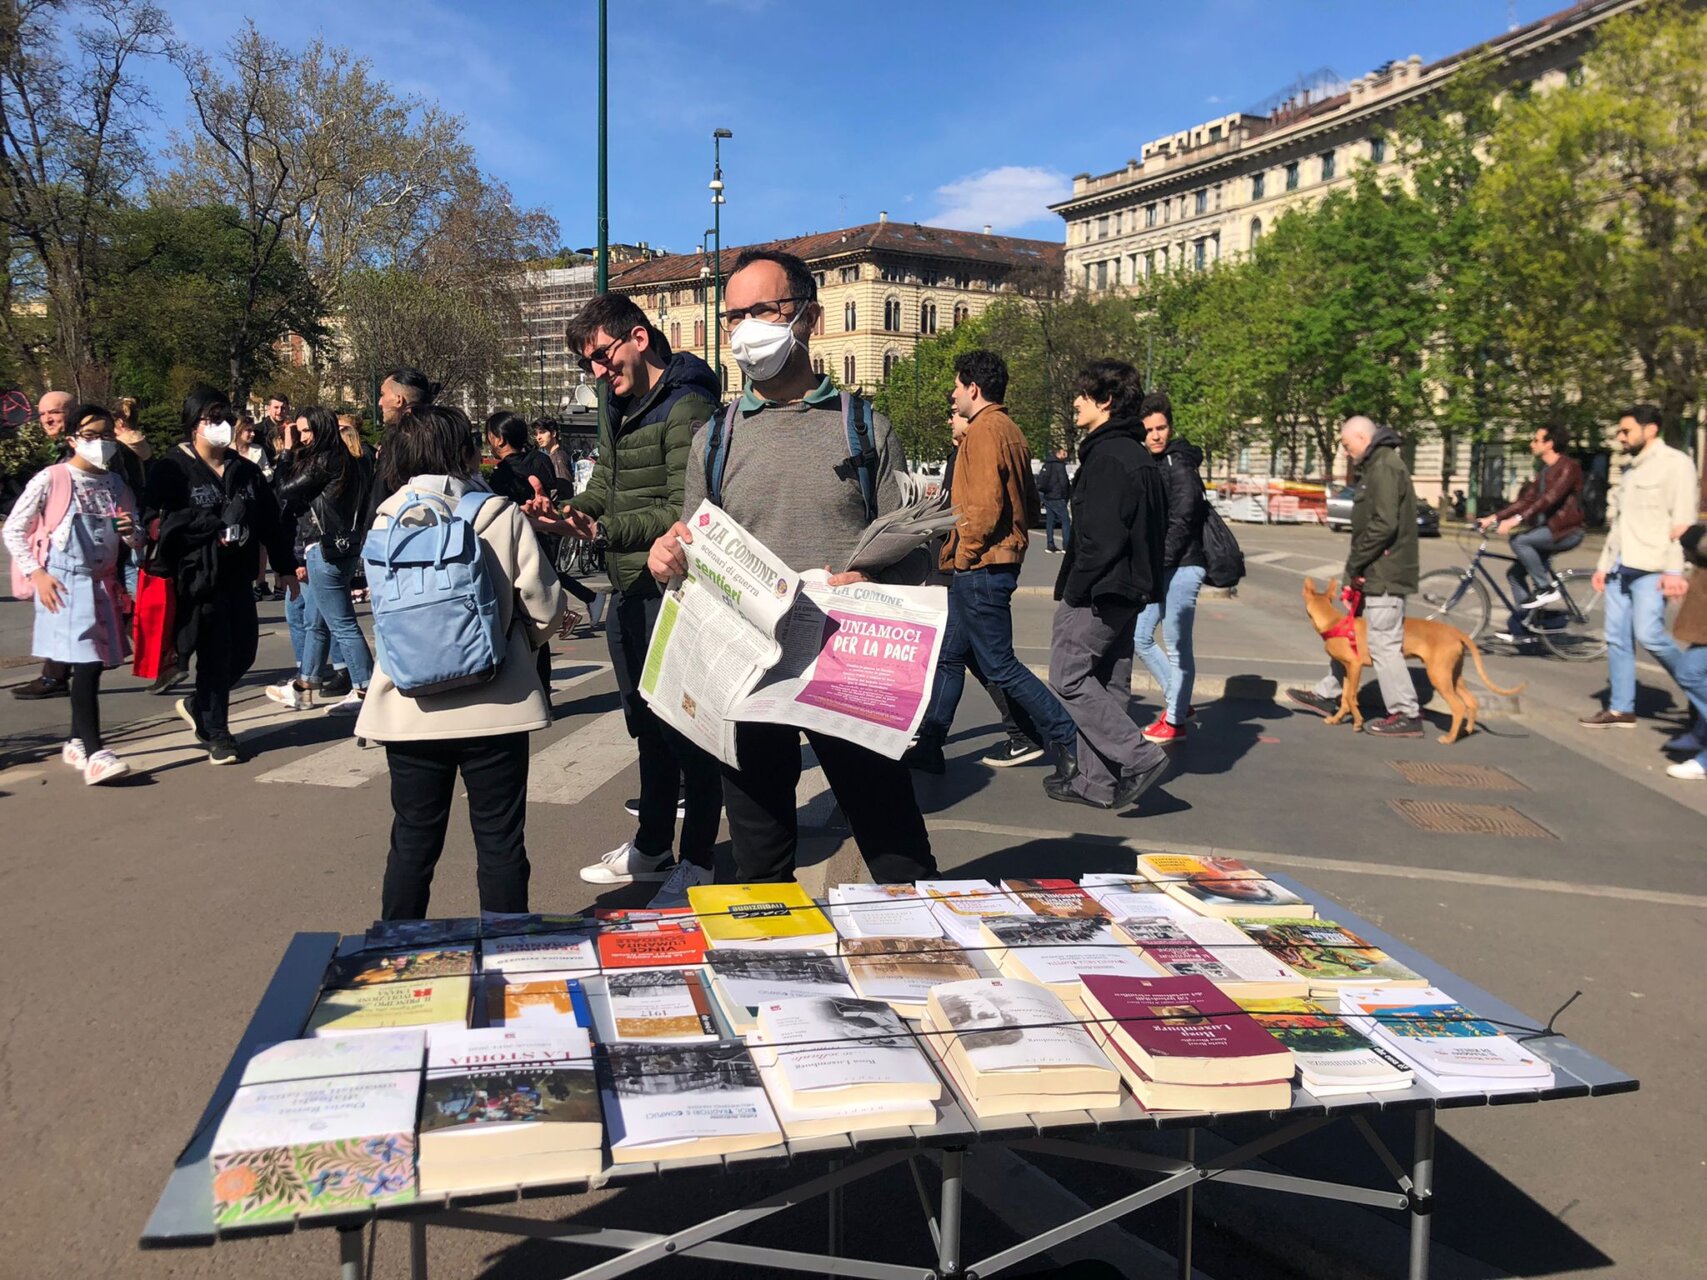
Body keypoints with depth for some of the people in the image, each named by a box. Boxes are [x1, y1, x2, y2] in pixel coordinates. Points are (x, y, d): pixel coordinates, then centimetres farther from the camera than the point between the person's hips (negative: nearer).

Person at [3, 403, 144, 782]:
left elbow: (137, 538, 15)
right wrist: (37, 573, -10)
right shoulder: (50, 480, -4)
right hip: (64, 584, -5)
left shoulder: (117, 484, 10)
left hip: (102, 583, 5)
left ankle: (76, 742, 24)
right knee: (85, 664, -13)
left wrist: (131, 531, -8)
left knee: (92, 663, 9)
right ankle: (94, 752, -14)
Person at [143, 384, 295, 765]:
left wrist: (287, 568, 15)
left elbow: (271, 522, 15)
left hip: (238, 578, 6)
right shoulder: (171, 469, -5)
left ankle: (198, 705, 36)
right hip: (197, 579, -6)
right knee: (214, 654, -2)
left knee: (243, 651, 9)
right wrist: (217, 526, -19)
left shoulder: (246, 471, 13)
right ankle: (216, 733, 14)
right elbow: (161, 520, -16)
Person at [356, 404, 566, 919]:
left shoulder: (385, 524, -1)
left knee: (413, 842, 15)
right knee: (500, 842, 9)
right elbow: (544, 605, -7)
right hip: (494, 706, -2)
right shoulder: (501, 515, -8)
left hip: (410, 710, 3)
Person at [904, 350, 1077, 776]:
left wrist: (965, 554, -13)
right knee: (949, 656, 14)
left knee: (999, 665, -4)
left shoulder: (984, 431, -15)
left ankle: (1069, 737, 2)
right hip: (1000, 560, 10)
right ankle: (928, 745, 20)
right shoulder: (1009, 431, 15)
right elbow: (1029, 501, 17)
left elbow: (986, 504, -23)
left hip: (980, 566, -10)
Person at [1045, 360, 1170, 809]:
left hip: (1097, 590, -10)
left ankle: (1138, 757, -6)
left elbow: (1100, 536, -23)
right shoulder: (1141, 457, 15)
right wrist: (1143, 581, 19)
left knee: (1068, 679, -3)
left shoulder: (1107, 456, -16)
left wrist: (1074, 590, -17)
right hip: (1129, 591, 10)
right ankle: (1099, 781, 18)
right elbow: (1154, 531, 19)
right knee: (1108, 683, 12)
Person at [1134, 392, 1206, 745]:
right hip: (1156, 569, 9)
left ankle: (1175, 721, 8)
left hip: (1181, 568, -9)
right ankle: (1177, 701, 26)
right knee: (1141, 637, 13)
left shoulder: (1181, 468, -12)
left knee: (1176, 645, -2)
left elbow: (1179, 525, -17)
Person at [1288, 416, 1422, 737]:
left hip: (1384, 575, -11)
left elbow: (1384, 524, -24)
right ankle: (1328, 695, 29)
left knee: (1383, 643, -6)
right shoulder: (1376, 466, 17)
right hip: (1376, 572, 11)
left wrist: (1354, 564, -16)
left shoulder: (1385, 467, -16)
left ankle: (1406, 714, 1)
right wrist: (1356, 567, 12)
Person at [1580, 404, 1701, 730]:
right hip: (1620, 568, 8)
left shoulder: (1675, 463, -6)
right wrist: (1603, 564, 18)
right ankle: (1620, 709, 10)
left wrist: (1675, 569, -20)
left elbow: (1682, 521, -13)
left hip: (1651, 568, -8)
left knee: (1648, 635, -15)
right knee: (1617, 639, 5)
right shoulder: (1631, 470, 20)